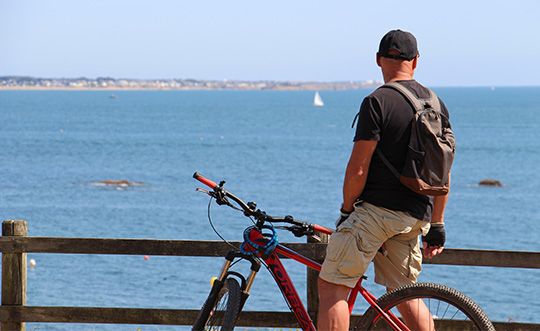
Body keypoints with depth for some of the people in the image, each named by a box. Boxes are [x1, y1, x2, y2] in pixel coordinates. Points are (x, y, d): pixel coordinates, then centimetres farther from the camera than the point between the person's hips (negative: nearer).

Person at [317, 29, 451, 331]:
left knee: (332, 287, -5)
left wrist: (346, 210, 1)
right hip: (416, 217, 7)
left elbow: (358, 169, -13)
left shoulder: (378, 102, -11)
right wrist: (437, 225, 19)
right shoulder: (437, 105, 10)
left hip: (376, 209, -7)